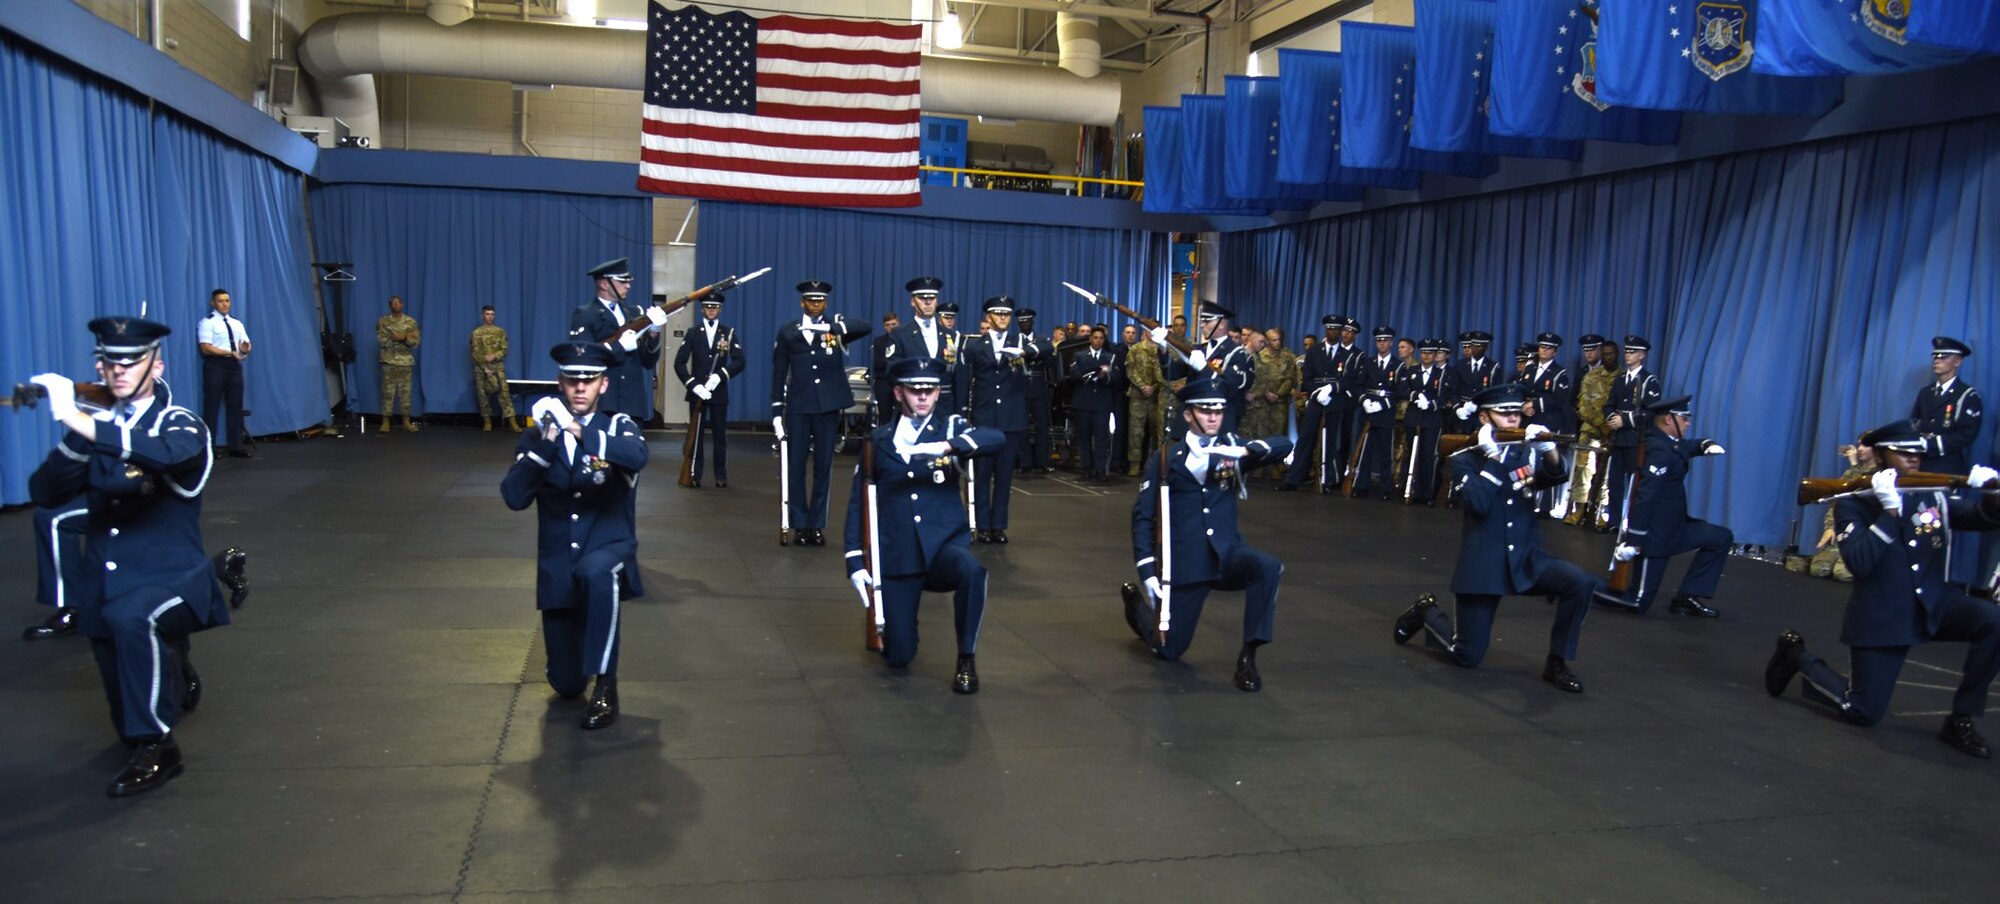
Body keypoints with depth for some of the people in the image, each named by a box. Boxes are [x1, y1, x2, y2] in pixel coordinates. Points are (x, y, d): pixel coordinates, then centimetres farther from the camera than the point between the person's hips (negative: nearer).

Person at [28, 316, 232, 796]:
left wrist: (78, 422, -42)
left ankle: (155, 748, -26)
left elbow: (166, 453, -35)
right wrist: (73, 439, -22)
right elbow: (45, 494, -6)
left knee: (130, 617, -39)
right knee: (128, 704, 17)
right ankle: (176, 681, 54)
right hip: (104, 585, 6)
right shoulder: (97, 427, 5)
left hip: (171, 578, -6)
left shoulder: (180, 425, -10)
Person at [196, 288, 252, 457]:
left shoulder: (237, 323, 17)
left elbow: (246, 343, 14)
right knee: (212, 407, -3)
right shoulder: (207, 322, -4)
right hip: (215, 365, -6)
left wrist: (245, 348, -10)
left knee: (235, 406, 8)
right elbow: (206, 348, -13)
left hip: (234, 365, 6)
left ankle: (236, 446, 13)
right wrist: (230, 353, -21)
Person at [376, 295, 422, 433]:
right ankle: (385, 422, 2)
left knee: (406, 391, 2)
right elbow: (382, 341, -8)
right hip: (389, 361, -1)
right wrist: (404, 338, -15)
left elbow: (416, 341, 0)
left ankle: (407, 422, 7)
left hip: (406, 361, 1)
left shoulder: (411, 321, 7)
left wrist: (404, 338, -18)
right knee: (388, 392, -2)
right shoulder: (383, 321, 2)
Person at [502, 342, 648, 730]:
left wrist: (579, 431, -39)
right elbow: (514, 498, -13)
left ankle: (606, 685, -27)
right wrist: (545, 443, -24)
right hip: (557, 567, 3)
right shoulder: (537, 436, 1)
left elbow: (637, 457, -28)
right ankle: (577, 669, 47)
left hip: (609, 549, -3)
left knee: (596, 571, -41)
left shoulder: (618, 427, -3)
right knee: (566, 686, 8)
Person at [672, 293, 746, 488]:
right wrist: (694, 385, -14)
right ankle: (694, 476, 6)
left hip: (719, 392, 0)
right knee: (696, 434, 2)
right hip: (697, 391, 0)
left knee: (720, 434, 1)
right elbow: (679, 363, -2)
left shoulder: (729, 333, 6)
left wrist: (720, 375, -18)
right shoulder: (693, 333, 6)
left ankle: (721, 477, 6)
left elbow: (739, 361, -4)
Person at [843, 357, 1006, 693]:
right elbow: (858, 502, 7)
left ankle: (966, 661, -15)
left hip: (944, 544, -1)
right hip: (897, 557, 1)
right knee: (899, 657, -1)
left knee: (971, 569, -36)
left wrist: (948, 446, -35)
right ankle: (887, 621, 36)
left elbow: (998, 441, -18)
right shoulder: (879, 439, 6)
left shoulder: (951, 427, 1)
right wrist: (856, 561, 0)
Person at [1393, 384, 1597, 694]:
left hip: (1528, 560, 4)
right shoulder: (1464, 459, -4)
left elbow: (1556, 476, -14)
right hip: (1483, 565, -3)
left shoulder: (1526, 452, 6)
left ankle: (1556, 663, -6)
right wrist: (1492, 456, -20)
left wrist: (1549, 450, -32)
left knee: (1581, 583, -24)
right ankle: (1426, 612, 28)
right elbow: (1478, 505, -20)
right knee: (1467, 656, -2)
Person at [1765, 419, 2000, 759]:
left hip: (1935, 603, 4)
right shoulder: (1853, 503, -9)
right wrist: (1889, 510, -27)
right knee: (1863, 713, -3)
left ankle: (1961, 720, -8)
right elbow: (1859, 564, -21)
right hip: (1880, 616, -4)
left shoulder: (1935, 495, 4)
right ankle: (1796, 654, 25)